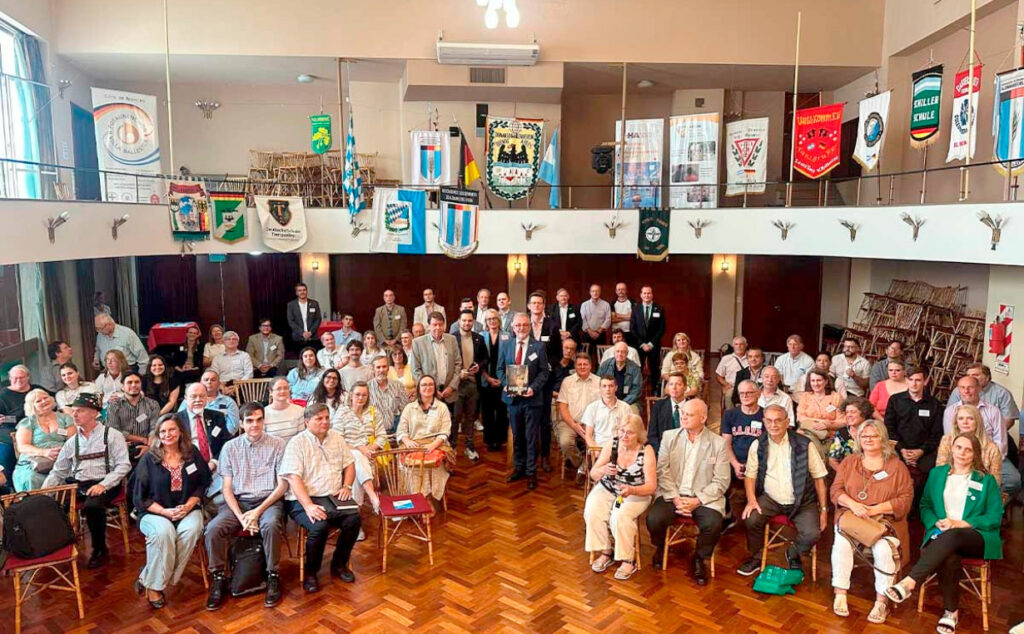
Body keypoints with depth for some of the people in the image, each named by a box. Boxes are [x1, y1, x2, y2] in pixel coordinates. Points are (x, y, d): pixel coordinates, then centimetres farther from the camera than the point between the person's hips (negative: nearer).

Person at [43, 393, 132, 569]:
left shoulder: (112, 435, -1)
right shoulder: (72, 442, 15)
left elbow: (123, 465, -8)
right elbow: (58, 472, 16)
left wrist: (103, 485, -20)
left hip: (104, 485, -5)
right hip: (76, 484, 5)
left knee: (92, 506, -34)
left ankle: (100, 551, -12)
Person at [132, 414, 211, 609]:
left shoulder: (193, 454, 6)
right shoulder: (148, 459, 0)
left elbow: (203, 484, 8)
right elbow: (140, 497, 0)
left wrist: (189, 505, -10)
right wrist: (165, 511, -13)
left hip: (187, 509, 2)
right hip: (155, 512, -2)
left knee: (192, 529, -31)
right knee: (164, 532, -35)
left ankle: (148, 578, -19)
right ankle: (153, 585, -16)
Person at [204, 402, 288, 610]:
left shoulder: (277, 445, 1)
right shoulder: (230, 447, 7)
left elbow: (282, 485, -1)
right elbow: (227, 489, 4)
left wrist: (258, 512, -13)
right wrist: (241, 517, -13)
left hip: (268, 501, -2)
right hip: (237, 502, 2)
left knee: (271, 526, -34)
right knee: (213, 529, -25)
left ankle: (273, 577, -14)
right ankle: (218, 578, -5)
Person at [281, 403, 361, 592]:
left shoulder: (337, 438, 12)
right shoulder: (297, 443, -5)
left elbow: (349, 463, 19)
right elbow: (294, 478, -14)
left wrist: (346, 486, 0)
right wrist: (308, 506, -25)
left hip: (334, 497, 5)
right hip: (303, 499, -5)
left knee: (354, 519, -22)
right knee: (319, 526, -32)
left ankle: (339, 564, 3)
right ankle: (310, 572, -6)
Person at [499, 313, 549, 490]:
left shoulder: (539, 347, -3)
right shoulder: (505, 345, 6)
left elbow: (544, 371, -4)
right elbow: (500, 369, 8)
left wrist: (533, 388, -18)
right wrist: (506, 384, -10)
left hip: (531, 397, -3)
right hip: (513, 397, 3)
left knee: (531, 436, 4)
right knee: (516, 435, 14)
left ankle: (531, 471, 15)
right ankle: (519, 467, 29)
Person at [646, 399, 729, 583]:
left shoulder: (718, 443, -1)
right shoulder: (669, 437, 4)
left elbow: (721, 481, -3)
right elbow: (663, 472, 0)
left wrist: (697, 501, -14)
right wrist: (675, 498, -13)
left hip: (704, 497, -1)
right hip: (673, 494, 1)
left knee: (714, 524, -29)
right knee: (654, 519, -25)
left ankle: (699, 559, 4)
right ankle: (661, 548, 13)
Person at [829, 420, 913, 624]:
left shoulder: (896, 465, 6)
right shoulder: (849, 462, 13)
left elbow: (905, 499, -2)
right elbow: (835, 490, 5)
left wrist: (876, 509, -15)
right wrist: (853, 504, -15)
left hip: (885, 521, -1)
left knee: (883, 550, -31)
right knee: (841, 543, -28)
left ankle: (881, 602, -15)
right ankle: (840, 595, -17)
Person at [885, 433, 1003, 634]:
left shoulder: (986, 481, 11)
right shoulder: (936, 474, 18)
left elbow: (994, 518, 3)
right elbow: (925, 506, 16)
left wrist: (959, 523, -10)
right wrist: (937, 523, -7)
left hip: (977, 538, -2)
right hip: (942, 535, 2)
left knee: (951, 536, -39)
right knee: (949, 557, -37)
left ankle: (909, 583, -49)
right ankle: (951, 611, -23)